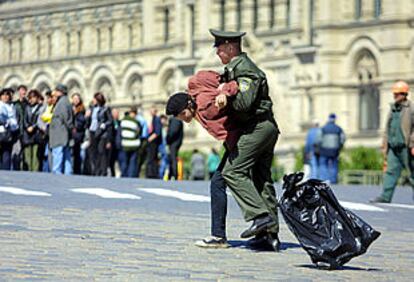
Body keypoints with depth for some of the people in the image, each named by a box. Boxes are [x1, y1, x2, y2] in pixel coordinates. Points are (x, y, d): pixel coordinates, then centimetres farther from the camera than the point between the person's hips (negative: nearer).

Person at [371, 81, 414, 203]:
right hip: (393, 147, 6)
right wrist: (385, 146, 18)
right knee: (391, 171, 0)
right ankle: (385, 197, -3)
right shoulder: (393, 108, 16)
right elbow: (387, 129, 21)